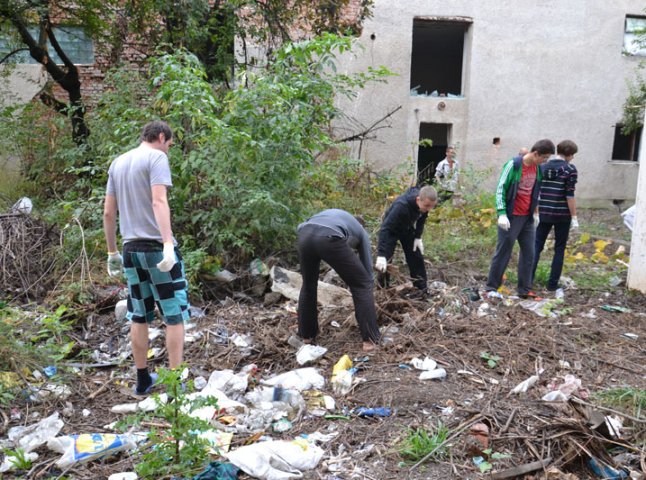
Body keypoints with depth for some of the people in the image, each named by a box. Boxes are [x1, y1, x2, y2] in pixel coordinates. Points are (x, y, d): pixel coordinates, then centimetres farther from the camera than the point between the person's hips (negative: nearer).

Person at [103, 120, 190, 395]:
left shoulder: (118, 163, 16)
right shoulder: (156, 158, -5)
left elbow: (108, 212, 15)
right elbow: (159, 202, -19)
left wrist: (112, 252, 21)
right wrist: (168, 243, -27)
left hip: (131, 249, 7)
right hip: (157, 247, -7)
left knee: (139, 318, 13)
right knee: (175, 316, 3)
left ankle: (143, 380, 23)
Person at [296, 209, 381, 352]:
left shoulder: (332, 214, 45)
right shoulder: (361, 232, 34)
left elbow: (300, 227, 29)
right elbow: (367, 268, 36)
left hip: (304, 235, 4)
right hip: (330, 238, -4)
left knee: (308, 285, 28)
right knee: (362, 285, 14)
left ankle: (307, 334, 39)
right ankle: (370, 339, 15)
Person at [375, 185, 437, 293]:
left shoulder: (425, 202, -23)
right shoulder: (401, 206, -44)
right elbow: (385, 228, -47)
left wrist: (418, 237, -7)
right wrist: (381, 255, -52)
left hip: (407, 229, 6)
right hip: (391, 230, -5)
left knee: (417, 258, 5)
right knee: (384, 262, -12)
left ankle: (422, 291, 17)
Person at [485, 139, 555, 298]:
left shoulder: (537, 168, 7)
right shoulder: (514, 165, -14)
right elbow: (500, 189, -14)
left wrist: (535, 213, 18)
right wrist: (502, 214, -20)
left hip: (527, 218, 7)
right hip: (511, 217, -7)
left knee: (528, 254, 8)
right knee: (503, 253, 0)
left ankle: (525, 290, 18)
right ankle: (491, 287, 11)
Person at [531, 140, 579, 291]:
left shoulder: (542, 167, 7)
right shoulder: (570, 169, -7)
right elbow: (570, 195, -11)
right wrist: (574, 217, -5)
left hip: (544, 213, 3)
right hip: (562, 215, -3)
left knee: (536, 246, 8)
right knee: (559, 249, 8)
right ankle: (552, 284, 10)